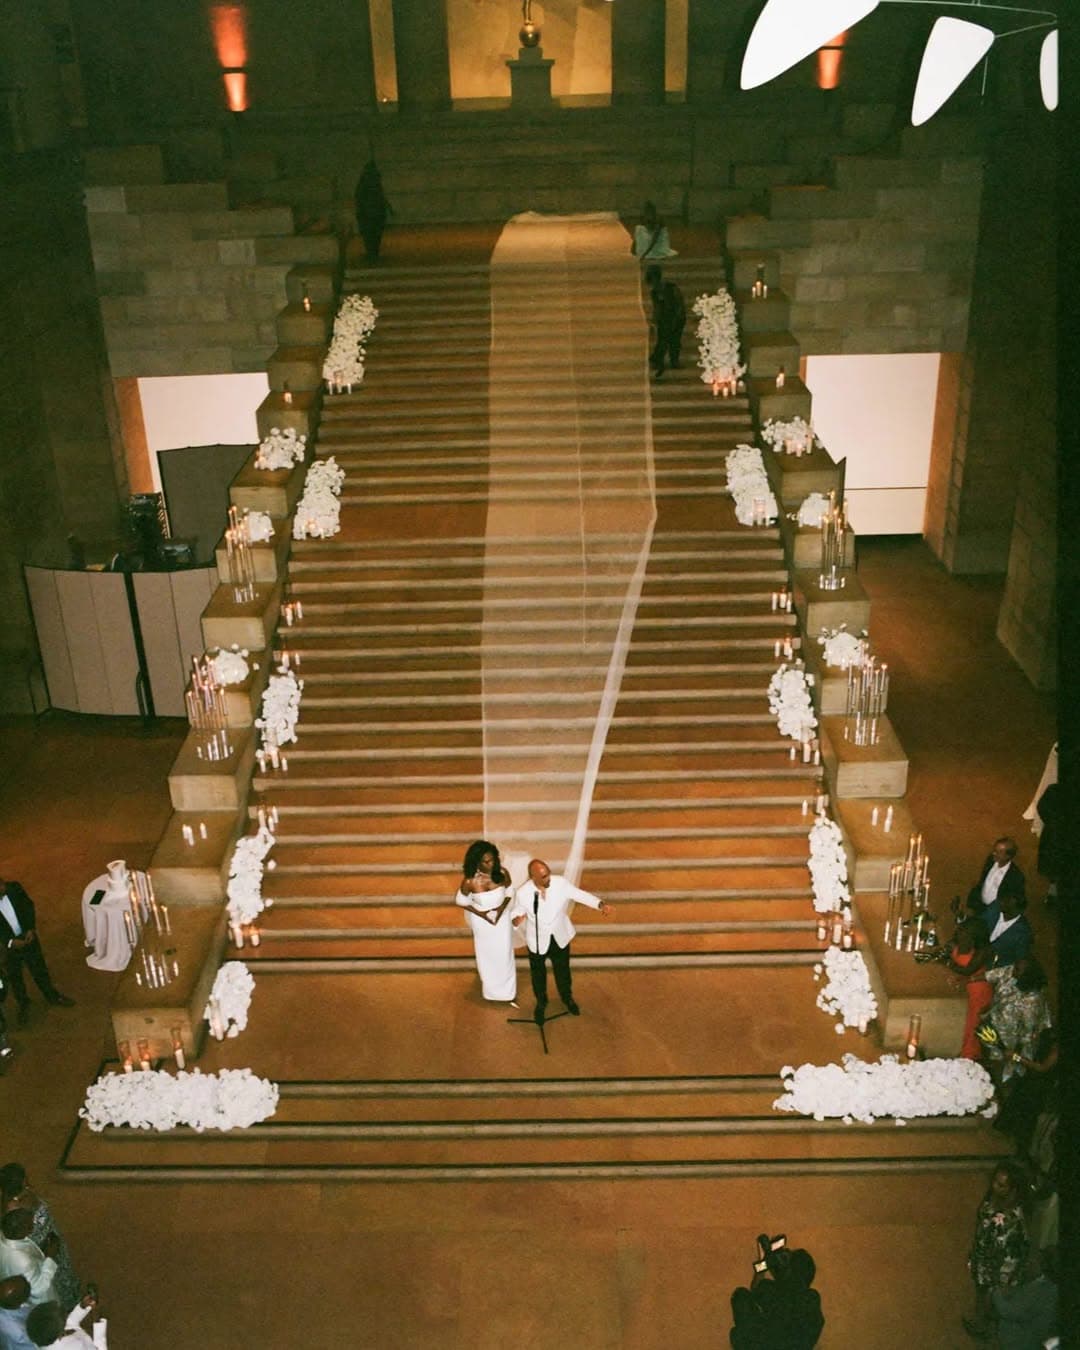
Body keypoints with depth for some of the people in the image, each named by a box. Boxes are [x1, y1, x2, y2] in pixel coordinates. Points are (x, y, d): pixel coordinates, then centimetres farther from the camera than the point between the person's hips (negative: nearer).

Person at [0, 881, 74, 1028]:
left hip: (26, 936, 2)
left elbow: (28, 906, -4)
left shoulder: (14, 887, -18)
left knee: (39, 968, 19)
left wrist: (31, 929, -13)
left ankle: (52, 996, 42)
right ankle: (23, 1004, 44)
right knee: (14, 976, 19)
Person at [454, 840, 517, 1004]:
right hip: (482, 921, -2)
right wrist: (480, 913, -17)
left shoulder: (502, 873, -22)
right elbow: (461, 900, -11)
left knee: (504, 955, 18)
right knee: (487, 956, 18)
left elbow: (509, 892, -3)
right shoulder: (470, 881, -29)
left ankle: (507, 991, 42)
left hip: (502, 918, 2)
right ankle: (492, 990, 45)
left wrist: (502, 907, -19)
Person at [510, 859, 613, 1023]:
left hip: (560, 937, 2)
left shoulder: (560, 883, -23)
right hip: (538, 941, -2)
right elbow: (516, 911, -11)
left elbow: (580, 895, -11)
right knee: (538, 974, 23)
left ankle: (567, 998, 56)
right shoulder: (522, 893, -28)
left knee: (563, 970, 26)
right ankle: (541, 1002, 52)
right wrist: (516, 920, -36)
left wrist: (600, 905, -24)